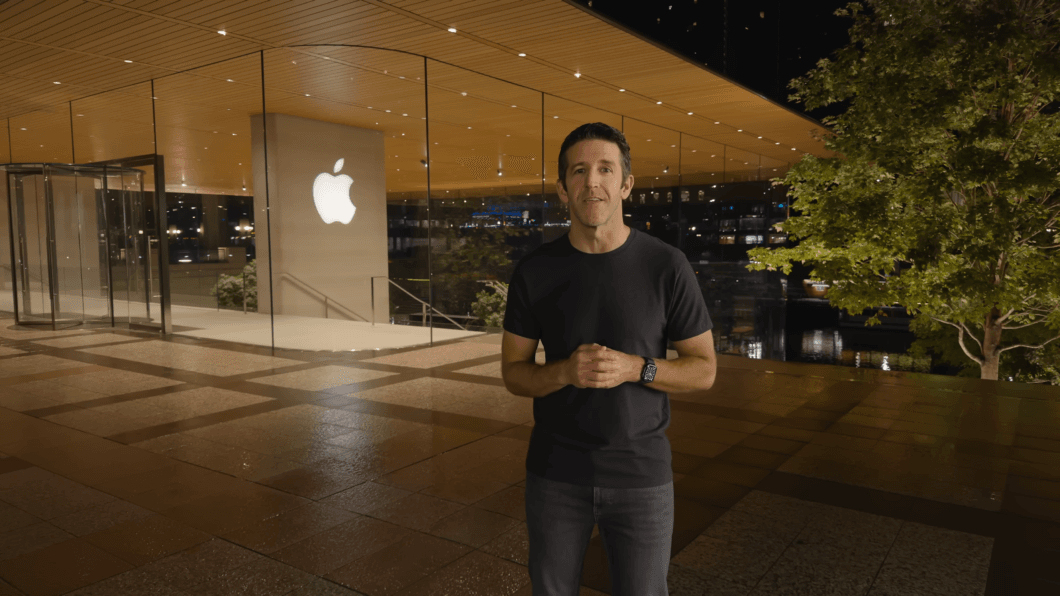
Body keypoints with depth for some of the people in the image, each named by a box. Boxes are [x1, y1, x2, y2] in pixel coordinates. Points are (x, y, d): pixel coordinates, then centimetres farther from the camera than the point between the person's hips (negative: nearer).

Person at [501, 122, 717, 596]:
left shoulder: (667, 266, -10)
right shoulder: (534, 271, -6)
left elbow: (704, 370, -3)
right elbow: (514, 374, 0)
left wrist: (634, 369, -23)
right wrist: (566, 371, -22)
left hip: (641, 473, -1)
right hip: (555, 473, 1)